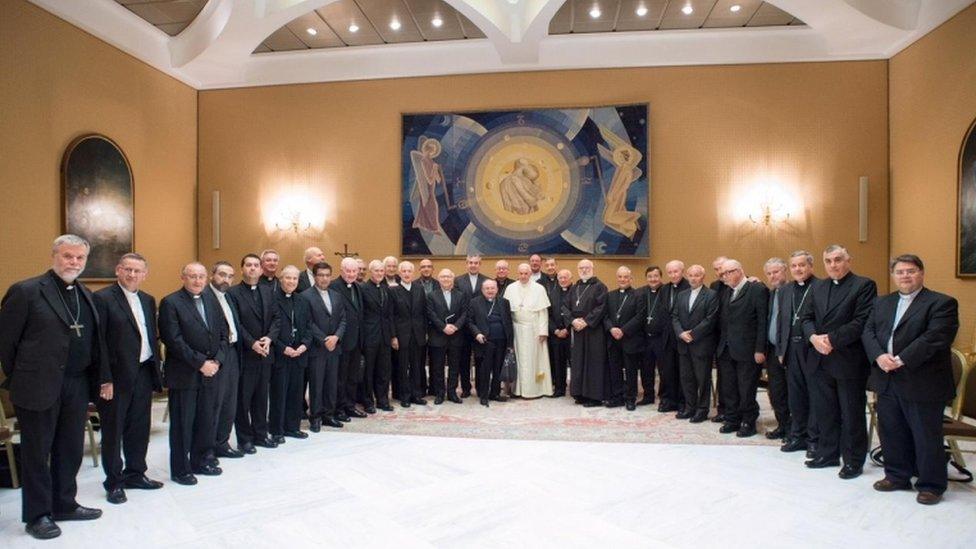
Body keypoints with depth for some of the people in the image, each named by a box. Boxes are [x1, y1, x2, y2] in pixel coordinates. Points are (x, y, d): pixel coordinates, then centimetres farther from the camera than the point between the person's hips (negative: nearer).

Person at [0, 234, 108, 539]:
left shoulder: (86, 295, 11)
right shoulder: (25, 291, -9)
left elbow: (95, 341, 12)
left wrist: (104, 377, 7)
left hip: (78, 386, 6)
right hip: (39, 386, -6)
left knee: (71, 450, 15)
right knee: (36, 453, 8)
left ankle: (64, 505, 30)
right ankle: (38, 515, 21)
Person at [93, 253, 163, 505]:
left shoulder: (148, 300, 12)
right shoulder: (102, 298, -9)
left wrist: (155, 367, 9)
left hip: (144, 373, 6)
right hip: (117, 376, -6)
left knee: (140, 428, 15)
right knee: (113, 430, 7)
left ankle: (135, 473, 29)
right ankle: (114, 482, 19)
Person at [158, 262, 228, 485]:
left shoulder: (212, 301, 11)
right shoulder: (170, 303, -8)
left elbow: (223, 333, 11)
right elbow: (174, 340, -15)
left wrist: (217, 360, -4)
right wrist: (200, 363, -16)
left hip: (210, 373, 6)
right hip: (183, 374, -6)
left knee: (207, 421, 12)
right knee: (182, 423, 5)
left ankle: (200, 461, 28)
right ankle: (180, 469, 17)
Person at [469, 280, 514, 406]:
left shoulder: (504, 302, 11)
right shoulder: (475, 302, 4)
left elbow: (509, 323, 10)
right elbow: (470, 322, 3)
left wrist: (510, 343, 5)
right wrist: (477, 333, -14)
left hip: (501, 342, 3)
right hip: (485, 342, -3)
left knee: (498, 370, 7)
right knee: (484, 370, -1)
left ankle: (495, 393, 20)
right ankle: (483, 396, 9)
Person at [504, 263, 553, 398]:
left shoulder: (539, 289, -1)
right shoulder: (511, 288, 3)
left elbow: (543, 311, -2)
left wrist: (543, 330, -8)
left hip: (534, 329, -1)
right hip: (516, 329, 1)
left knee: (534, 359, 3)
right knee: (518, 358, 5)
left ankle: (535, 388, 11)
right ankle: (518, 388, 12)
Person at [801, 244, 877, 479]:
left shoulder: (864, 285, -7)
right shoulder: (818, 288, 13)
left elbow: (862, 321, -16)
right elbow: (807, 317, 10)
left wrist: (832, 340, -18)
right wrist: (814, 337, -9)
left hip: (849, 361, -6)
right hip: (823, 360, 6)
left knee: (852, 414, 4)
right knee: (826, 411, 15)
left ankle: (853, 461, 16)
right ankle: (828, 454, 27)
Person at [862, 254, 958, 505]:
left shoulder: (942, 303, -6)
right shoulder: (882, 303, 14)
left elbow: (935, 338, -17)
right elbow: (868, 331, 7)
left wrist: (901, 360, -21)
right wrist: (879, 356, -12)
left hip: (922, 383, -6)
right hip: (887, 381, 6)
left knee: (926, 437, 4)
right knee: (891, 433, 14)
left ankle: (930, 485, 19)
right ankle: (897, 475, 29)